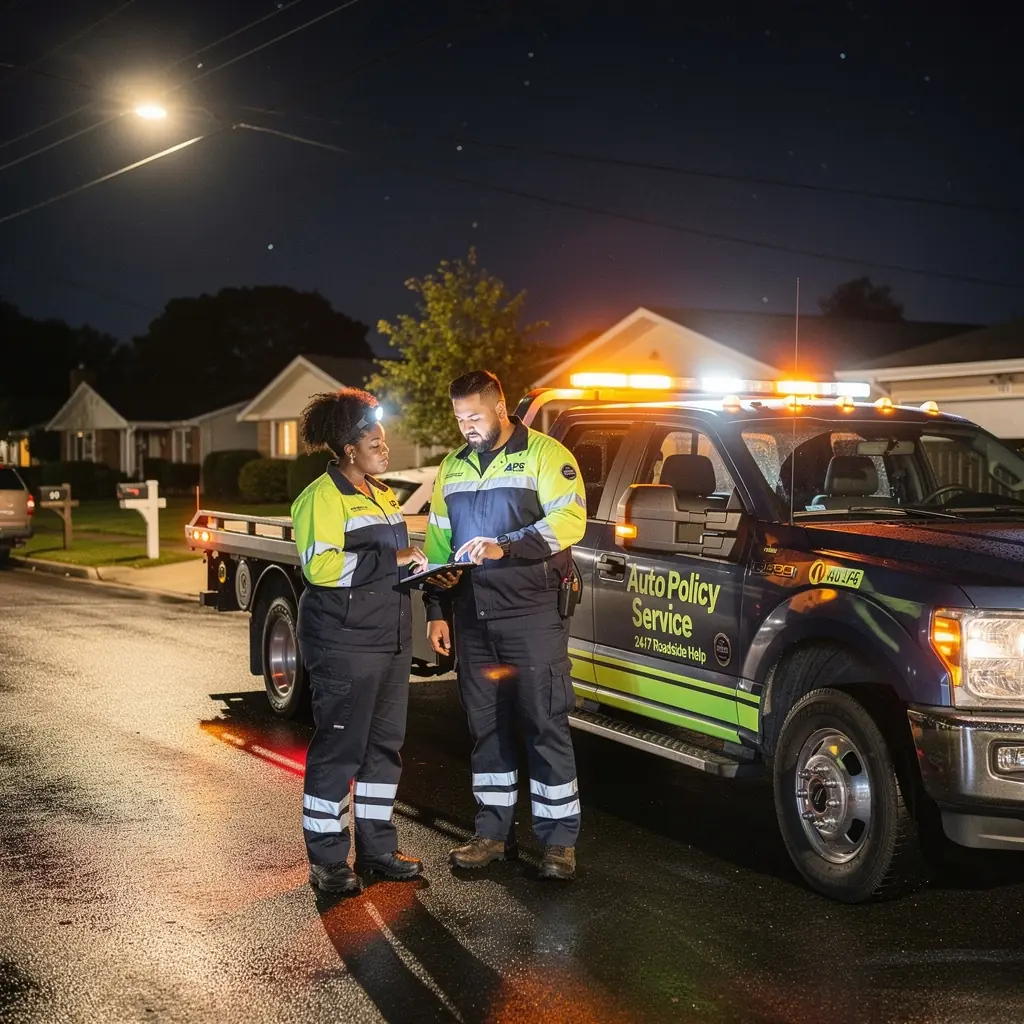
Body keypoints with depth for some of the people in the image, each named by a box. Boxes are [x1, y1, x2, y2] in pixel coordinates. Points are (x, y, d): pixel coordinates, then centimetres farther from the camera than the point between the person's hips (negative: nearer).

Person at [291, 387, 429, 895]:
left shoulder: (381, 494, 19)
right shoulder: (321, 497, -10)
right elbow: (321, 567, -22)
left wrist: (419, 568, 11)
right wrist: (392, 560, -20)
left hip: (389, 642, 9)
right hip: (343, 645, -9)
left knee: (384, 745, 13)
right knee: (338, 749, -4)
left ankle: (377, 847, 24)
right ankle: (327, 860, 4)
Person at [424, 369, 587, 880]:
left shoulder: (544, 454, -3)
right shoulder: (452, 469, 17)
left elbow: (569, 520, -15)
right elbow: (438, 543, 20)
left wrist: (506, 547, -25)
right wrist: (436, 611, 13)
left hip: (531, 614, -6)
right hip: (473, 618, 6)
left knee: (545, 726, -4)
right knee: (486, 726, 10)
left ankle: (559, 840, 3)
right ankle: (494, 832, 20)